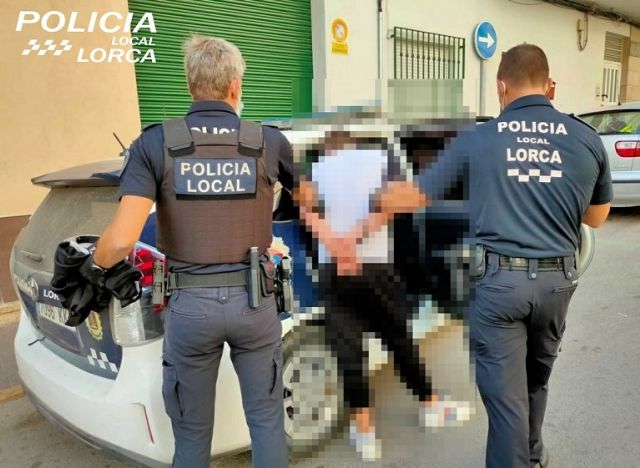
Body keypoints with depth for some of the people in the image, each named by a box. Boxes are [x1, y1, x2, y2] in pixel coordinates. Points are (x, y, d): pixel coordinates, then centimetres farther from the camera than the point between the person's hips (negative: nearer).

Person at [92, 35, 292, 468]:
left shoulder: (156, 143, -8)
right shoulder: (269, 141, -4)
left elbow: (122, 239, -16)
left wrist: (96, 262, 6)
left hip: (190, 303, 0)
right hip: (253, 300, 1)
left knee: (192, 431, 18)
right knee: (267, 418, 18)